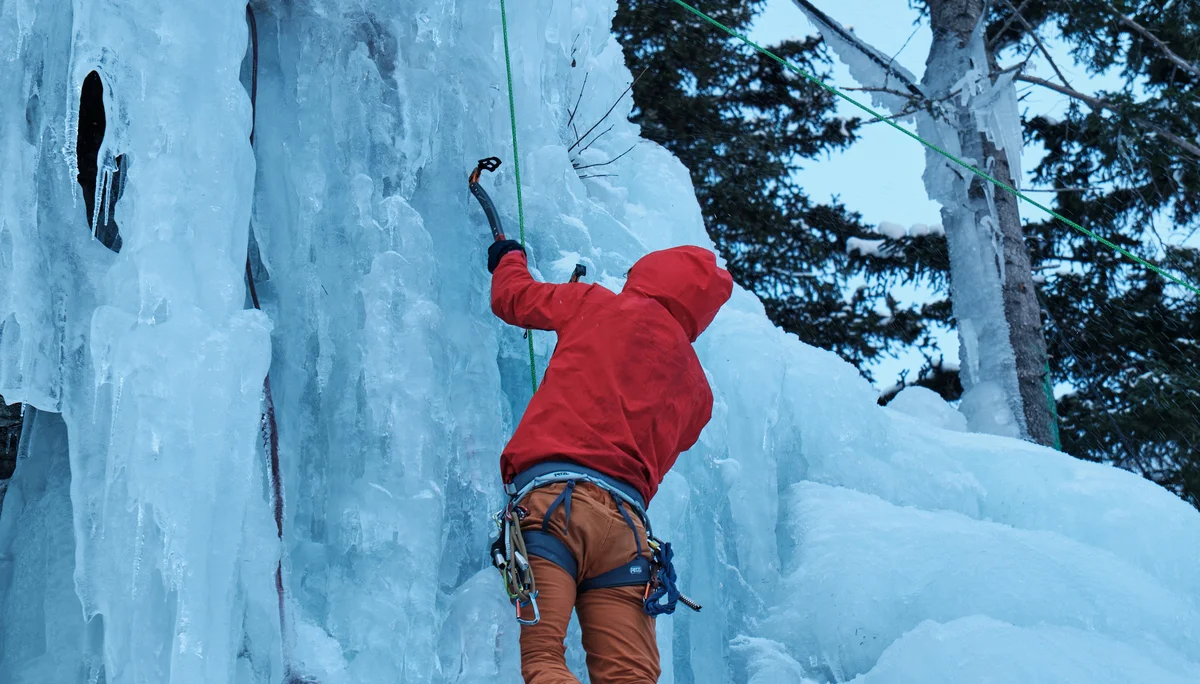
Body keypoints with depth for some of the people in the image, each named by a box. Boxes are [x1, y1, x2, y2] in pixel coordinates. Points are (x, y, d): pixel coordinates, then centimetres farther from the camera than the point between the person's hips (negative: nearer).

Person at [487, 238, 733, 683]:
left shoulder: (601, 306, 14)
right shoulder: (697, 391, 25)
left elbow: (511, 297, 26)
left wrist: (509, 257, 51)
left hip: (552, 497, -5)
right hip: (626, 522, 5)